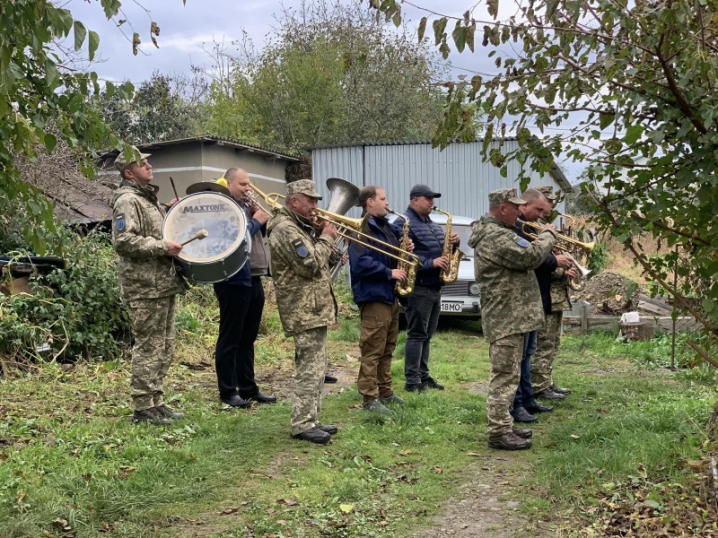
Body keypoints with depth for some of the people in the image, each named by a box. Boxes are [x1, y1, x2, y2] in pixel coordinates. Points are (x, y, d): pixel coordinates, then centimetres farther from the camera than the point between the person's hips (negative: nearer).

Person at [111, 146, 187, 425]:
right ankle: (143, 408, 3)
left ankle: (157, 402, 23)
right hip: (145, 288, -10)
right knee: (148, 348, -5)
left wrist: (175, 243, 17)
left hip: (163, 285, 10)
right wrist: (162, 246, -22)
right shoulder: (127, 201, -10)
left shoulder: (150, 199, 21)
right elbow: (123, 241, -22)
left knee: (164, 349, 14)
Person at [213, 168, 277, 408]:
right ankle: (227, 391, 7)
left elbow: (260, 235, 19)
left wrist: (261, 217, 2)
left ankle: (248, 387, 22)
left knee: (248, 338, 14)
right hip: (234, 280, -9)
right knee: (230, 339, 0)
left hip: (254, 279, 9)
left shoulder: (246, 205, 17)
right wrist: (256, 220, -12)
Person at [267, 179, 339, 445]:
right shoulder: (286, 229, -15)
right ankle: (302, 425, -3)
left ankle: (310, 420, 22)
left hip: (314, 308, 11)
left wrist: (323, 237, 7)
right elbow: (311, 265, -21)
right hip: (305, 311, -11)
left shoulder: (300, 226, 19)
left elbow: (314, 259, 21)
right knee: (310, 369, -9)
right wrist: (326, 239, -9)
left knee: (314, 367, 15)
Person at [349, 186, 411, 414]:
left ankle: (385, 391, 25)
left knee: (387, 348, 16)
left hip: (390, 295, 10)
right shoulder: (362, 229, -13)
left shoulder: (385, 226, 18)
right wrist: (389, 273, -21)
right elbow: (361, 263, -24)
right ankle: (370, 399, -3)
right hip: (373, 296, -10)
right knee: (372, 350, -7)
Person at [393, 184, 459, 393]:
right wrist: (430, 263, -25)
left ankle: (423, 375, 20)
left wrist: (453, 243, 2)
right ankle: (412, 381, -2)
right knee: (416, 334, -7)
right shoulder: (403, 223, -10)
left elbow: (443, 250, 24)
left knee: (427, 335, 13)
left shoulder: (433, 225, 19)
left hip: (435, 287, 9)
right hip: (417, 288, -9)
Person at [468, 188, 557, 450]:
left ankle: (504, 425, 26)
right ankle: (499, 433, -2)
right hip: (506, 318, -11)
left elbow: (521, 257, 21)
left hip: (510, 316, 11)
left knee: (507, 374, 17)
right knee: (505, 375, -7)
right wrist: (548, 235, -6)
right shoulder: (496, 237, -19)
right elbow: (532, 256, -23)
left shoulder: (496, 232, 17)